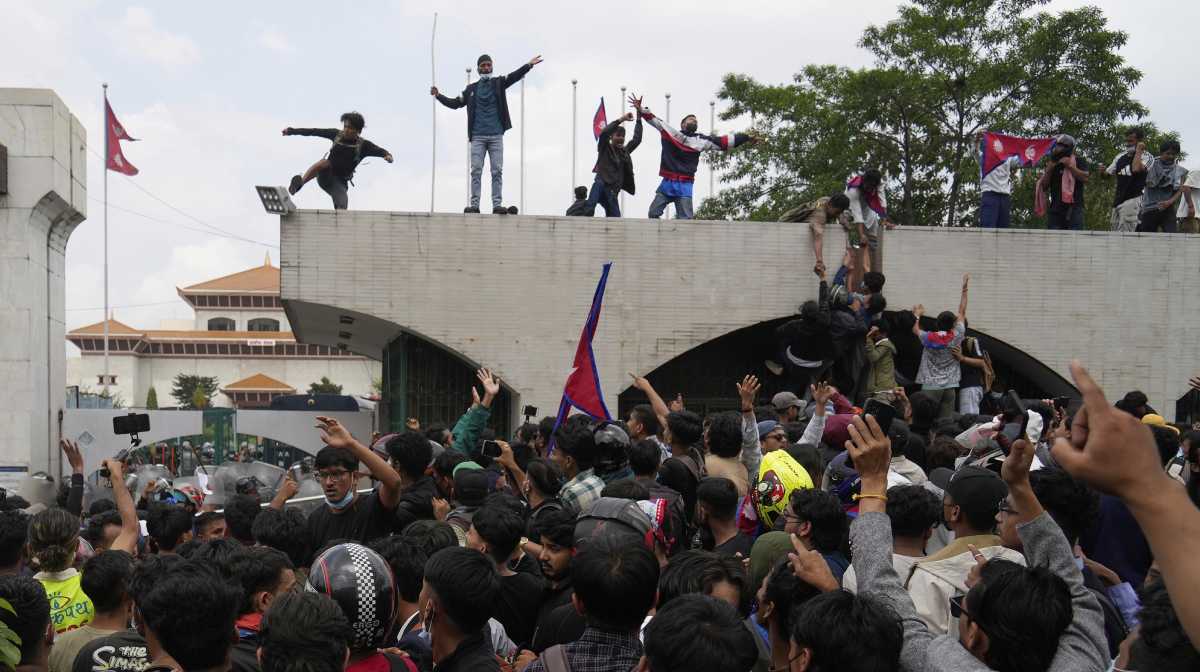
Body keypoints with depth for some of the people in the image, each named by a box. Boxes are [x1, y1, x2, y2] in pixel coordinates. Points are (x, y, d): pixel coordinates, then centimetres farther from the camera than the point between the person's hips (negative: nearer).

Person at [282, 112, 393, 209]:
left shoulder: (363, 145, -5)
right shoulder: (337, 135, 4)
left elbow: (377, 150, -21)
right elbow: (314, 131, 9)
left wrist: (387, 155, -44)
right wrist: (293, 131, 13)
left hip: (340, 182, -1)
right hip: (325, 177, 1)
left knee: (342, 207, -24)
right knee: (324, 162, -33)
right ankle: (300, 183, -51)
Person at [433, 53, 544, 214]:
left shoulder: (498, 83, 8)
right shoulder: (471, 89, 12)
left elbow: (514, 76, -6)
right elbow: (455, 103, 18)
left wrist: (529, 65, -21)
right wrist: (439, 96, 6)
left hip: (496, 135, -1)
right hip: (477, 136, 1)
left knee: (497, 171, -4)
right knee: (476, 171, -4)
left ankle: (497, 205, -5)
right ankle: (474, 205, -5)